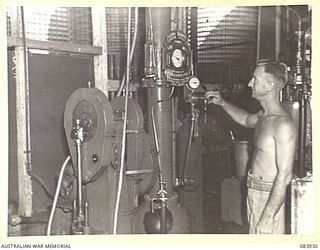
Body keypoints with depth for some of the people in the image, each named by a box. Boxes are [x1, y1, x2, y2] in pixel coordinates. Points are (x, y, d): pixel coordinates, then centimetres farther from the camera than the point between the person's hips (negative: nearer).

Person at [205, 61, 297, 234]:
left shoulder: (283, 124, -22)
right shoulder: (263, 115, 7)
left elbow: (284, 175, -24)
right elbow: (246, 120, 33)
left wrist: (267, 217, -25)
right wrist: (222, 103, 22)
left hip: (269, 196, -9)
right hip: (253, 193, 9)